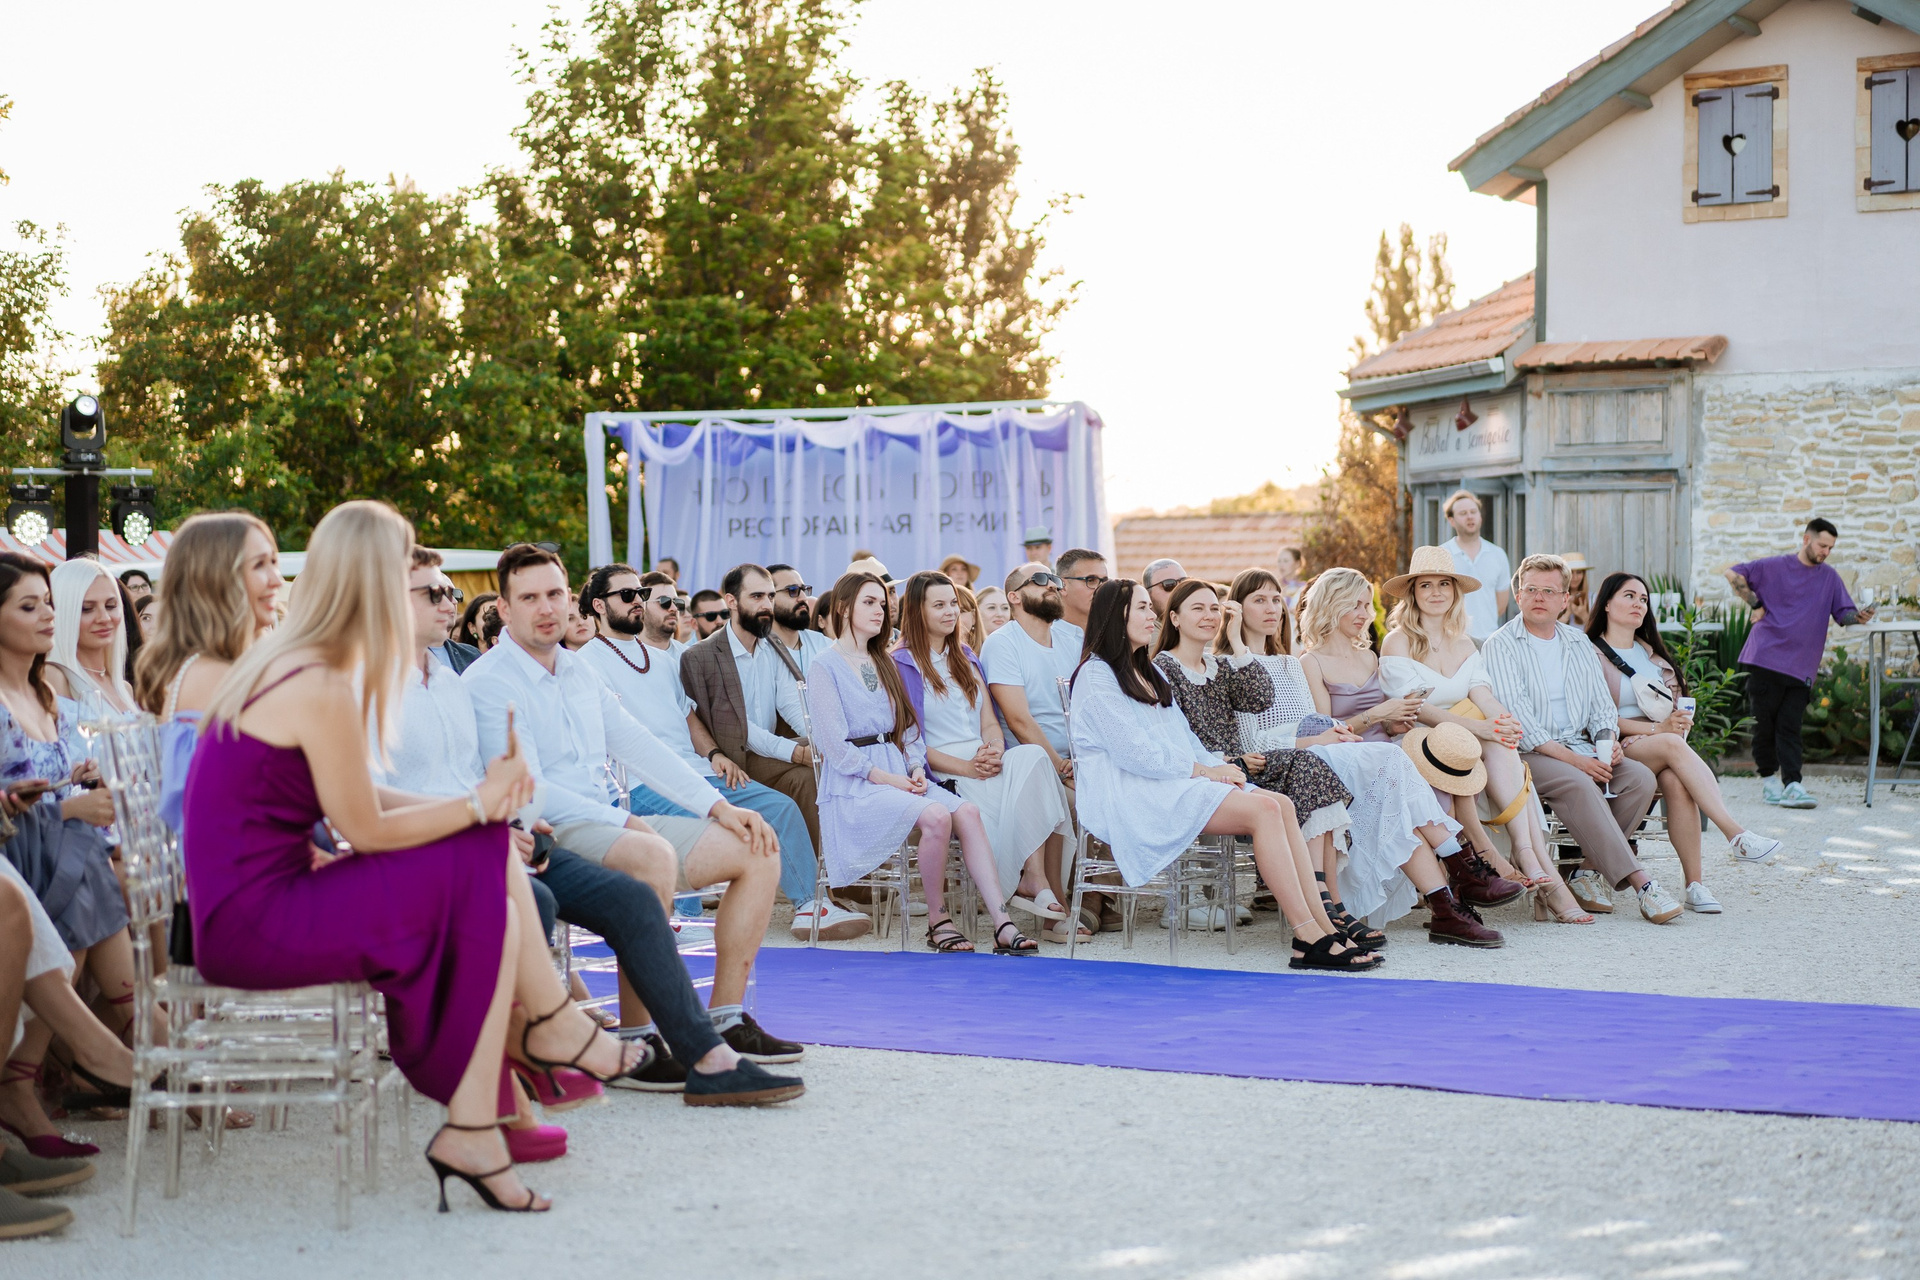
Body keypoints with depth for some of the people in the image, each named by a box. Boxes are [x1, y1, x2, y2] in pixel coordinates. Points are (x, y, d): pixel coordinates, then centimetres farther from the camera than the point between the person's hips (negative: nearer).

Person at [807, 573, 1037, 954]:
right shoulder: (826, 668, -3)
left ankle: (1002, 924, -27)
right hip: (853, 786, -6)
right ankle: (938, 922, -16)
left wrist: (916, 770, -2)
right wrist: (889, 779, -16)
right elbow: (837, 749, -10)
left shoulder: (885, 664, 20)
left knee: (967, 811, -20)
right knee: (936, 815, -31)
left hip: (899, 775, 6)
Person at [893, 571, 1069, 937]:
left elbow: (989, 721, 17)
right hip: (940, 772, -5)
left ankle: (1034, 878, -34)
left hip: (984, 763, 5)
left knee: (1032, 756, -28)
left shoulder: (965, 658, 24)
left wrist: (993, 750, -8)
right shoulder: (902, 665, 3)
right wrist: (966, 768, -16)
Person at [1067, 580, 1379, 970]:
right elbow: (1134, 753, -13)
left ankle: (1323, 930, -23)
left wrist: (1218, 766, 1)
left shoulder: (1150, 673, 27)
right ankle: (1310, 937, -26)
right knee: (1264, 810, -25)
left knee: (1282, 805, -15)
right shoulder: (1096, 675, -3)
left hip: (1176, 783, 9)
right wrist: (1204, 770, -11)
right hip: (1130, 798, -9)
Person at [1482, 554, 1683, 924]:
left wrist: (1609, 740, -6)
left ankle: (1591, 872, -15)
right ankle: (1639, 881, -36)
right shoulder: (1500, 646, -1)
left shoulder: (1579, 643, 19)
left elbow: (1602, 703, 19)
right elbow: (1515, 715, -12)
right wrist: (1570, 757, -20)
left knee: (1640, 777, -20)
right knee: (1578, 783, -34)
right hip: (1528, 754, -6)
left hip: (1581, 749, 6)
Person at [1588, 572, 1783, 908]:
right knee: (1672, 745, -36)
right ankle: (1738, 836, -42)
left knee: (1676, 781, -32)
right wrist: (1656, 729, -18)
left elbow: (1676, 704, 18)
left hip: (1663, 749, 5)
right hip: (1618, 751, -5)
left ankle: (1695, 885, -37)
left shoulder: (1650, 651, 24)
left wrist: (1679, 721, -6)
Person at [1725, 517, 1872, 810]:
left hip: (1800, 666, 2)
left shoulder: (1829, 577, 13)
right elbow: (1734, 574, 5)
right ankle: (1768, 779, 14)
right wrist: (1756, 604, -1)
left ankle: (1791, 786, -10)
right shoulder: (1774, 567, 4)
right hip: (1766, 657, -2)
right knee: (1764, 722, 2)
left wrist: (1861, 616, -15)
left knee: (1790, 726, -3)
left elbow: (1844, 613, 7)